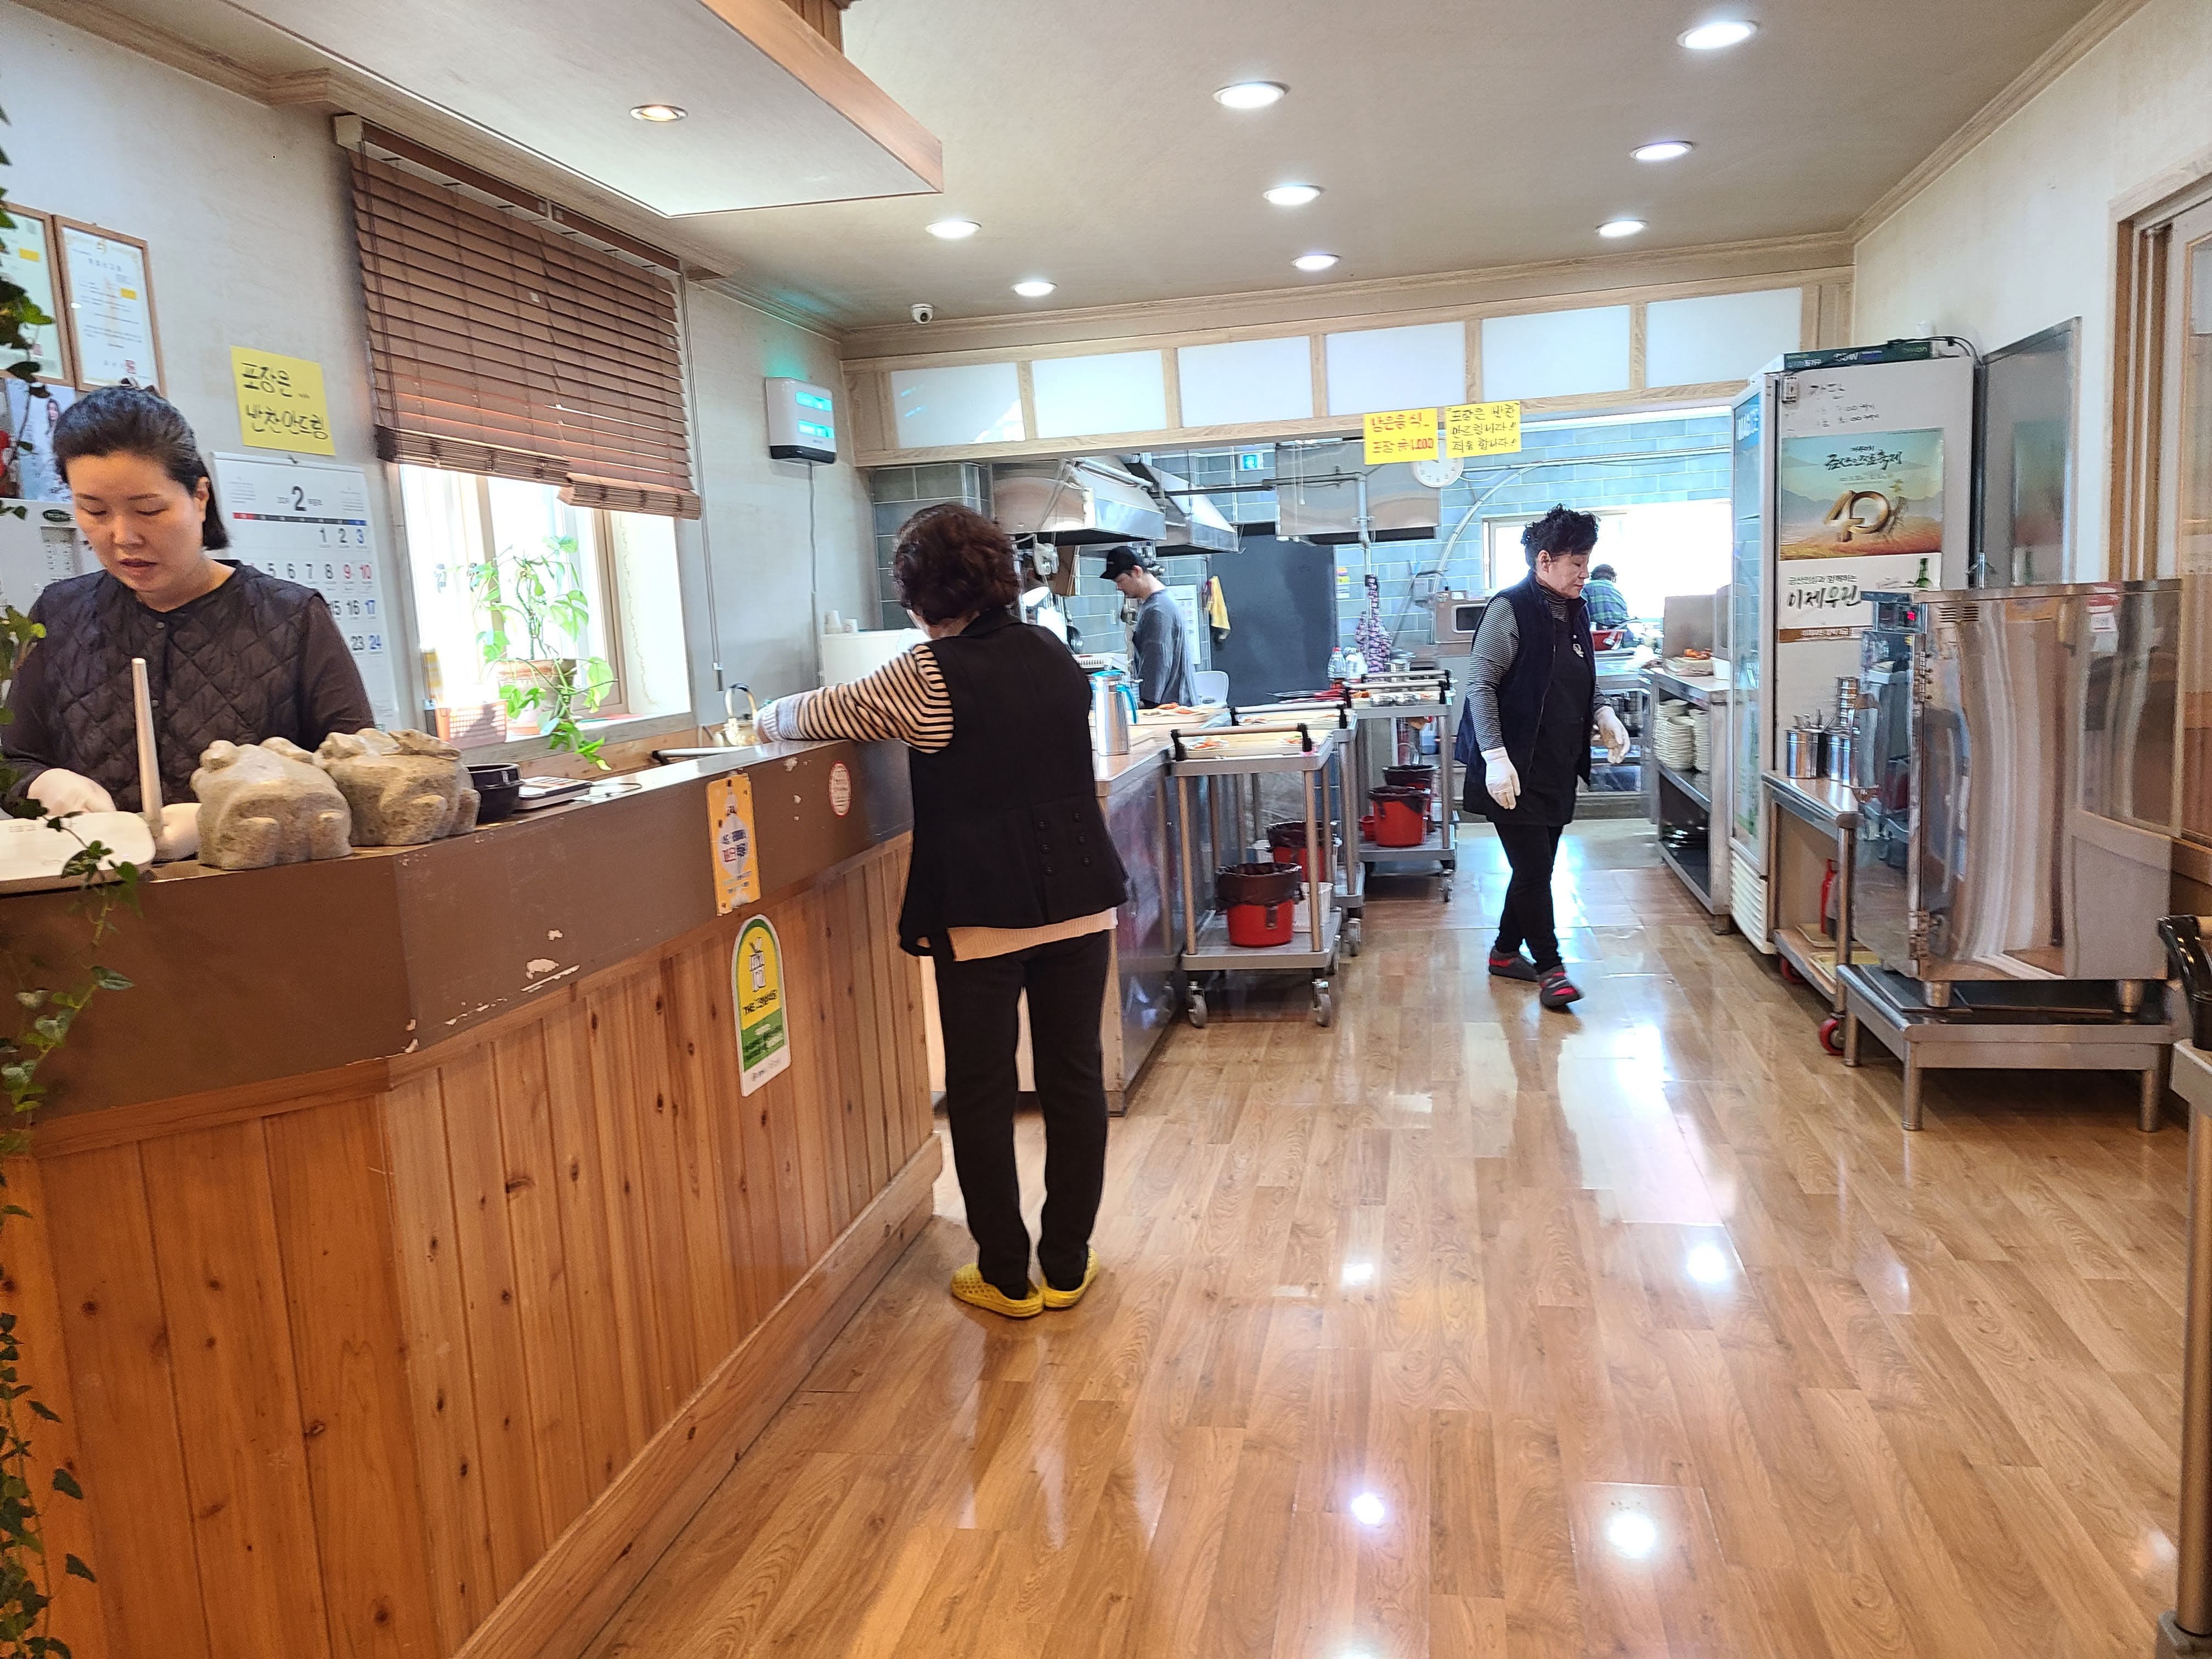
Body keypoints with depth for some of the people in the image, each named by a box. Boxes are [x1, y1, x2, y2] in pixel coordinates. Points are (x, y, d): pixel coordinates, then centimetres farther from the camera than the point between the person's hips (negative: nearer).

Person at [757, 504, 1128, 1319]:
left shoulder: (931, 678, -12)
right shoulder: (1053, 655, 5)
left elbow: (821, 712, -2)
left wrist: (771, 717, 21)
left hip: (981, 917, -5)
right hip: (1080, 904, 5)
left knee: (982, 1095, 8)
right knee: (1074, 1080, 12)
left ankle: (1006, 1277, 18)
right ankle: (1067, 1265, 23)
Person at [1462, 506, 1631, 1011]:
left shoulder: (1573, 612, 11)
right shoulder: (1510, 610, -13)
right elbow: (1481, 685, -17)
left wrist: (1604, 714, 4)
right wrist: (1496, 757, -23)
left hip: (1558, 771, 8)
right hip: (1518, 774, -8)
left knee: (1537, 869, 14)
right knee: (1533, 870, -3)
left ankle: (1506, 951, 29)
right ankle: (1550, 968, 9)